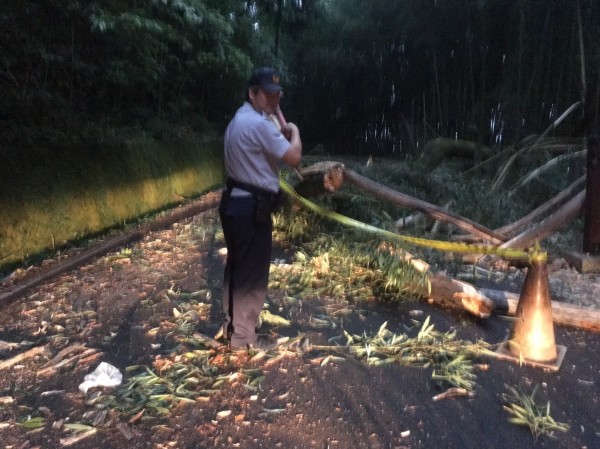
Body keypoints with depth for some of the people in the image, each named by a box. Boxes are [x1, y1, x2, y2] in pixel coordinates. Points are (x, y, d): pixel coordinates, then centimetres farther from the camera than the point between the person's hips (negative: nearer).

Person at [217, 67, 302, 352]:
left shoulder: (239, 120, 16)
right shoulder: (259, 124, -19)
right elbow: (294, 158, -19)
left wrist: (281, 135, 10)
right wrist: (294, 132, -1)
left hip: (235, 202, 11)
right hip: (251, 207, -11)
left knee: (237, 267, 20)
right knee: (252, 273, 1)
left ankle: (231, 325, 34)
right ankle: (243, 337, 13)